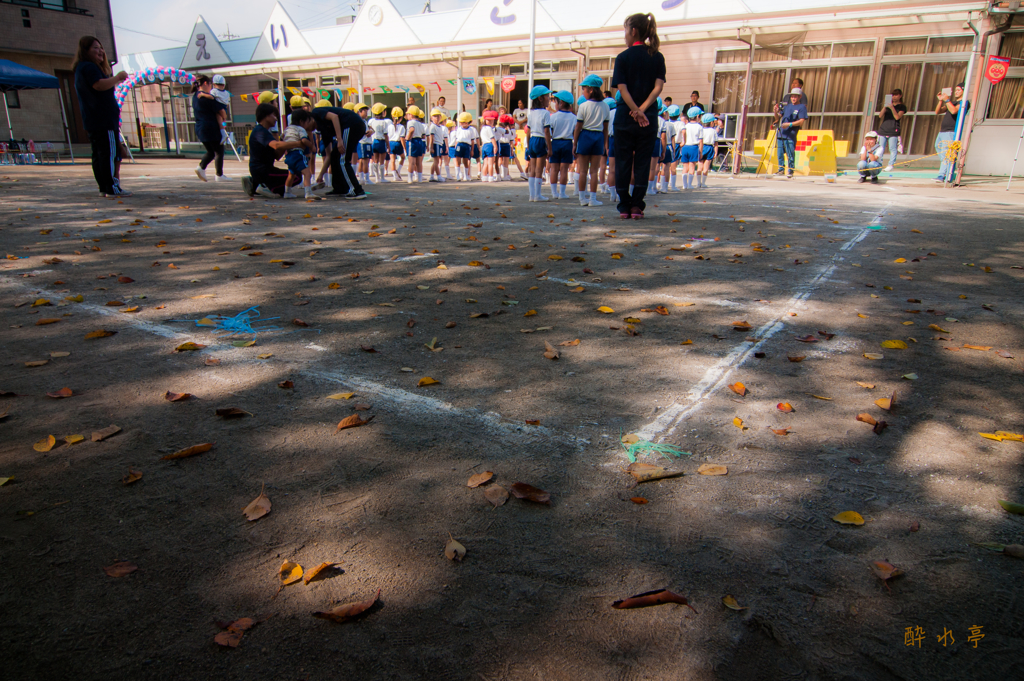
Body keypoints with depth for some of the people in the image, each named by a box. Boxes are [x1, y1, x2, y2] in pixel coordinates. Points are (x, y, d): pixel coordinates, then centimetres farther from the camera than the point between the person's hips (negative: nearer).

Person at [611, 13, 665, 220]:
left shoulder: (623, 57, -2)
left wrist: (636, 111, -14)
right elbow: (658, 86, -5)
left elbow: (622, 88, -11)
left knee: (623, 163, 5)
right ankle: (637, 206, 3)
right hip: (649, 119, 2)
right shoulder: (658, 57, 6)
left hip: (624, 117, -2)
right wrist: (642, 109, -12)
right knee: (642, 163, 6)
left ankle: (624, 207, 6)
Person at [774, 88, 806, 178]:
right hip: (781, 133, 6)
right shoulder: (787, 106, 19)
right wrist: (776, 112, -3)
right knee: (780, 153, 8)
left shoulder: (802, 107, 0)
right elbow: (778, 118, 18)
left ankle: (791, 171, 2)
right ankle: (781, 169, 19)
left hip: (791, 135, -6)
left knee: (790, 154, -6)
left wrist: (789, 124, -20)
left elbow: (801, 121, -10)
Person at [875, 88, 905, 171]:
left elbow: (897, 117, -10)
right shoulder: (888, 105, 18)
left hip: (893, 131, -4)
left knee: (892, 148, -7)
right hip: (883, 129, 4)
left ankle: (891, 165, -8)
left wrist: (892, 107, -17)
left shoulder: (902, 107, 6)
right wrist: (885, 107, -11)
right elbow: (880, 115, 5)